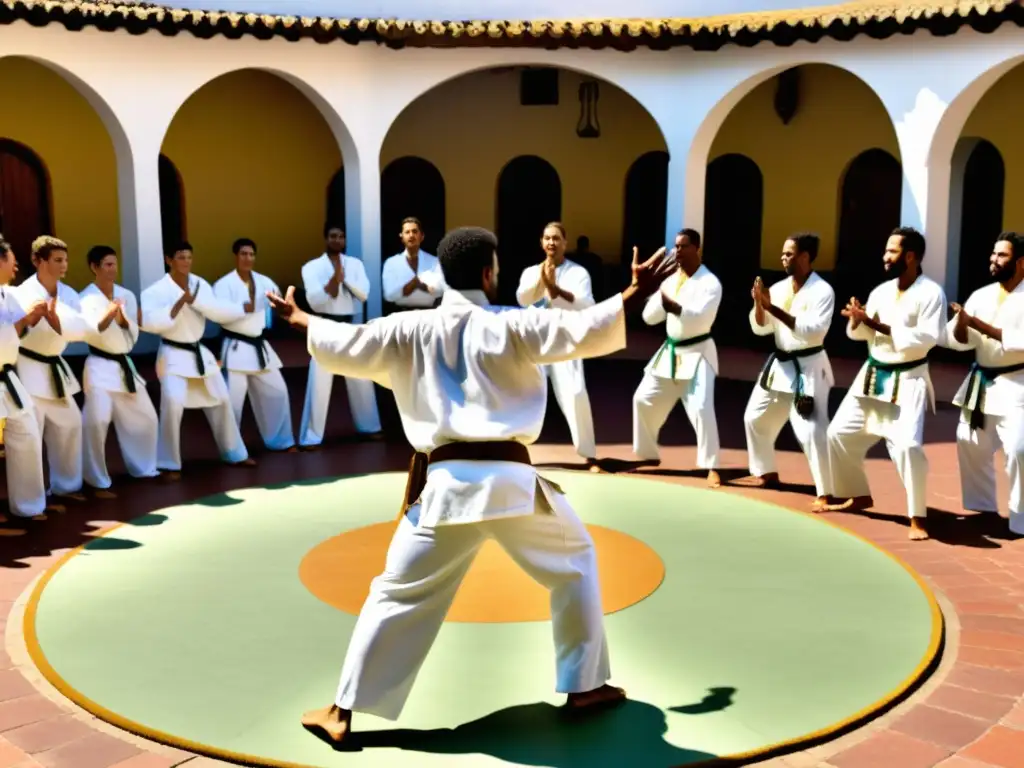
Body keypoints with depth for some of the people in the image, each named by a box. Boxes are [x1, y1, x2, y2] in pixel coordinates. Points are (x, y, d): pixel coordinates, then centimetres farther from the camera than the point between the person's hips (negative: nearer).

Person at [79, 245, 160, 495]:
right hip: (99, 366, -6)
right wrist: (108, 314, -31)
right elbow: (89, 332, -20)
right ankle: (99, 482, -3)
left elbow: (133, 336, 5)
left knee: (145, 418, 14)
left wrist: (123, 319, -13)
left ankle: (145, 468, 33)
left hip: (124, 364, 6)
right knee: (96, 423, -16)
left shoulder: (126, 295, 6)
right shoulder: (86, 298, -8)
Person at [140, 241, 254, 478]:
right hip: (173, 355, -6)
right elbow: (148, 322, -27)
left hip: (199, 352, 6)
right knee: (173, 404, -22)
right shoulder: (157, 290, -13)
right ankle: (170, 464, -7)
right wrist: (178, 304, -29)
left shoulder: (200, 284, 3)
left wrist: (245, 308, -17)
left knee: (221, 400, 13)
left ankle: (234, 453, 31)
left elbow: (217, 311, -3)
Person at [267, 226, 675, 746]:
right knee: (575, 562, 22)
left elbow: (343, 348, 10)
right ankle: (585, 687, 26)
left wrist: (298, 319, 27)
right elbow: (583, 332, -5)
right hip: (509, 479, -1)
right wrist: (635, 293, 6)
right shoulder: (512, 326, -1)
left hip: (445, 483, 2)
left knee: (396, 594, 12)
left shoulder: (410, 331, 5)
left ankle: (342, 714, 14)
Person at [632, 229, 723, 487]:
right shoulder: (670, 280, 7)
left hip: (697, 352, -7)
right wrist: (660, 299, -18)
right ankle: (649, 454, 27)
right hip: (670, 351, 7)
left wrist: (672, 305, -29)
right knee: (644, 400, 9)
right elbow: (649, 317, 1)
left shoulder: (710, 282, -13)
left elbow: (701, 317, -27)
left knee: (700, 408, -19)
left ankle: (711, 467, -7)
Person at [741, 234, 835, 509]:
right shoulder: (779, 288, 4)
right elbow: (761, 328, 4)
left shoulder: (822, 291, -14)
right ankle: (767, 472, 37)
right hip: (779, 365, 8)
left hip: (808, 368, -8)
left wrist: (775, 309, -29)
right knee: (755, 417, 17)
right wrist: (759, 304, -15)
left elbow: (814, 331, -26)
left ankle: (826, 492, -7)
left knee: (812, 430, -16)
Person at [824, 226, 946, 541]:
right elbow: (861, 334, 9)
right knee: (840, 433, 11)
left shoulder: (931, 292, -12)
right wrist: (857, 320, -14)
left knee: (908, 445, -21)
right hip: (872, 375, 7)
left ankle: (917, 517, -4)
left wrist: (881, 326, -22)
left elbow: (926, 338, -21)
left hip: (907, 380, -7)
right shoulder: (882, 291, 6)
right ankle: (859, 495, 31)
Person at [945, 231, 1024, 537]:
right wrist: (961, 323, -21)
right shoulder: (981, 295, 6)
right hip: (981, 382, 7)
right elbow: (957, 340, 1)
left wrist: (981, 326, -24)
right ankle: (983, 506, 35)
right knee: (970, 443, 16)